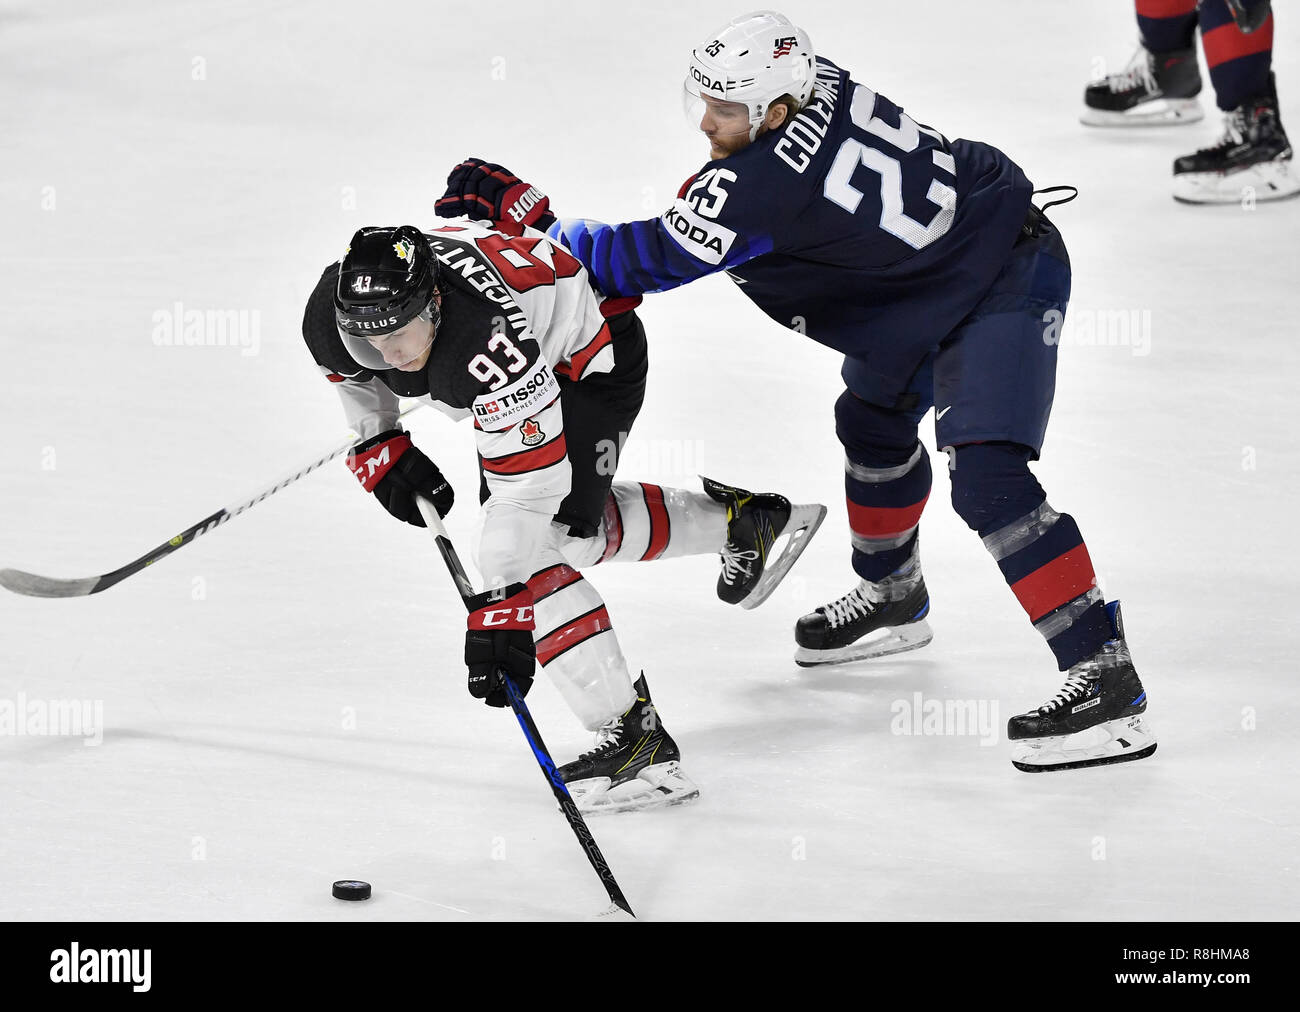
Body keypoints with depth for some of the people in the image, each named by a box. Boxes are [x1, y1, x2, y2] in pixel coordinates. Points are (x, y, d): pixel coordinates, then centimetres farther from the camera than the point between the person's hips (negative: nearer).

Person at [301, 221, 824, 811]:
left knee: (536, 543, -21)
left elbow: (530, 482, -42)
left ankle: (633, 736, -18)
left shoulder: (486, 344, -44)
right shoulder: (333, 309, -24)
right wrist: (378, 444, -5)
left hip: (593, 358, -8)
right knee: (578, 528, 22)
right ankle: (738, 520, 43)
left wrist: (497, 606, -43)